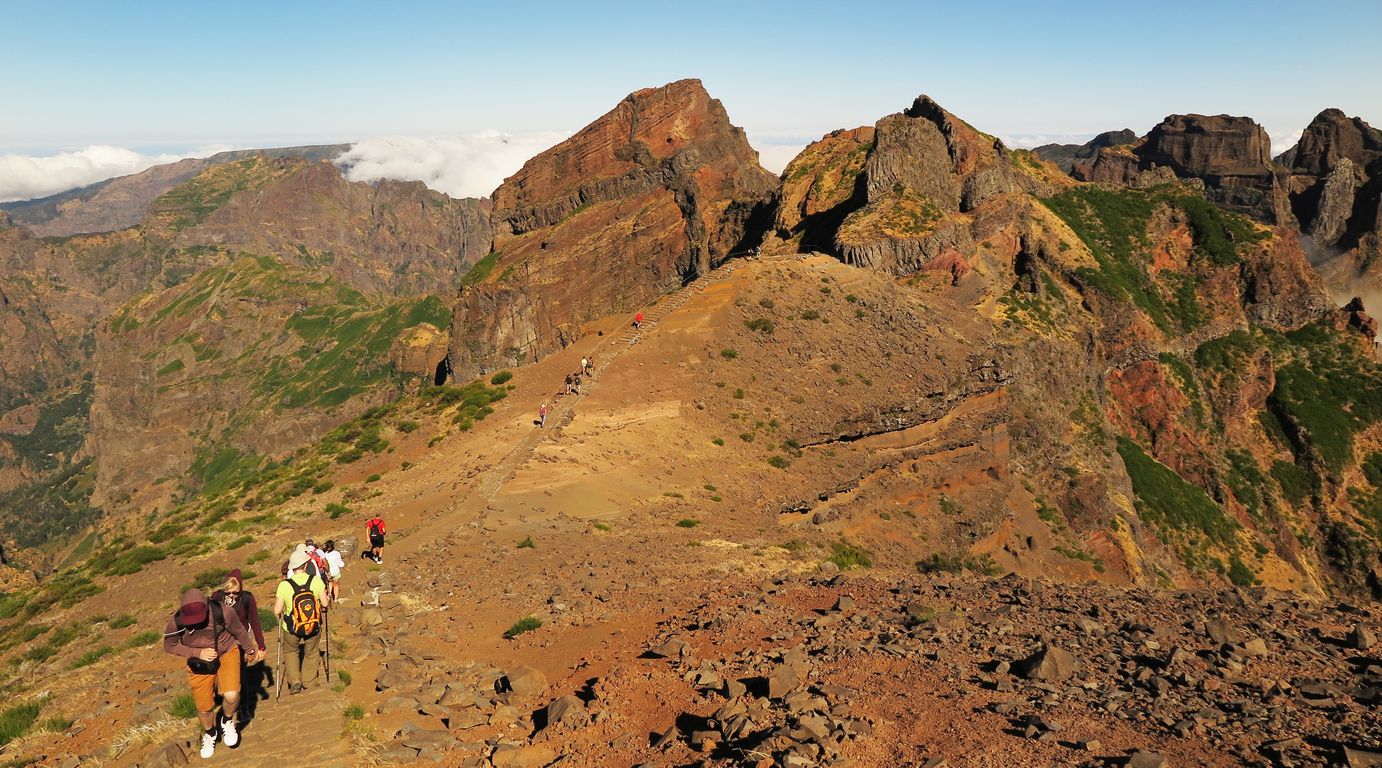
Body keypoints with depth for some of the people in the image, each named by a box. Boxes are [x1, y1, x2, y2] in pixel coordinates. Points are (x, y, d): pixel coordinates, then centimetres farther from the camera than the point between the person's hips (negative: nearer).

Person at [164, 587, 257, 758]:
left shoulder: (223, 613, -29)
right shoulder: (176, 622, -26)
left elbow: (240, 632, -9)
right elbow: (169, 646, -7)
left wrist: (250, 650, 8)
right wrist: (197, 653, -21)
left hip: (227, 654, -2)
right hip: (199, 663, 2)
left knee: (231, 695, -23)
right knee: (204, 708, 10)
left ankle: (227, 721, 13)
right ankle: (209, 734, 45)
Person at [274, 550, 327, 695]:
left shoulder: (284, 585, -23)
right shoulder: (316, 581, -21)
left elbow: (277, 611, -17)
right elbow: (324, 603, -13)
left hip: (291, 629, 0)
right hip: (313, 627, 1)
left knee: (291, 651, 29)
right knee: (311, 653, 27)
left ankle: (294, 681, 24)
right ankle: (311, 681, 42)